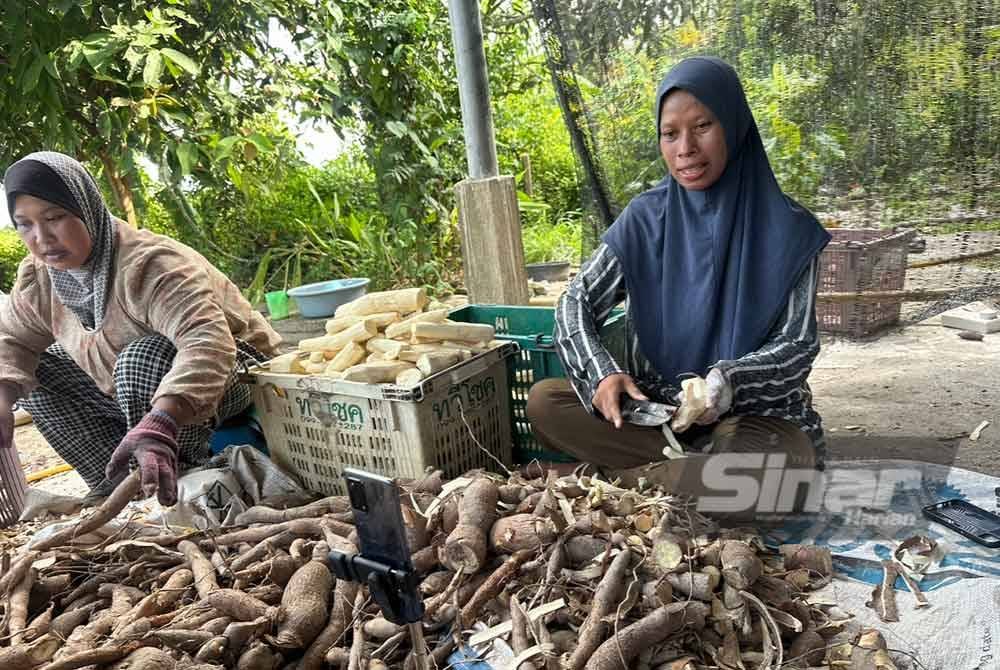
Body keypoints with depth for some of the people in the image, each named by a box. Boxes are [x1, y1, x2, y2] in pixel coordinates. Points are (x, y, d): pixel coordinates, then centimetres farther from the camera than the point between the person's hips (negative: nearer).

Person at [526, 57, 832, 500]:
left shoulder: (786, 230, -7)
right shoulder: (645, 219, -1)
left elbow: (798, 345, -6)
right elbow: (576, 302, -1)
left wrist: (728, 380, -27)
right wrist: (601, 373, -21)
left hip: (755, 411, -3)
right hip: (654, 406, 3)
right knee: (543, 402, -19)